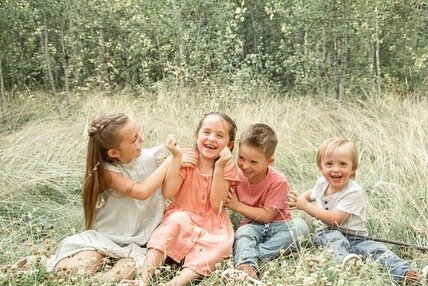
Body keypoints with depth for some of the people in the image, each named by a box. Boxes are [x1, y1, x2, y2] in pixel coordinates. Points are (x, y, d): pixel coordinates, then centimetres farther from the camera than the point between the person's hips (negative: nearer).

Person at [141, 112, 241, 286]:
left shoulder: (228, 167, -4)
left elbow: (217, 205, -15)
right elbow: (168, 193, -16)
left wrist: (219, 166, -22)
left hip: (212, 223, 1)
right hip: (184, 218, -1)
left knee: (223, 243, -28)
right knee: (177, 219, -33)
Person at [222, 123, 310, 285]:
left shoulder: (278, 181, -19)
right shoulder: (237, 175, -7)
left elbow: (267, 216, -18)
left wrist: (237, 206, -18)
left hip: (277, 225, -1)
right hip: (252, 225, 2)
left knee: (300, 226, -30)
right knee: (242, 233, -31)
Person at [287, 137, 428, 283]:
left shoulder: (354, 192, -20)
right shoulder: (321, 183, 2)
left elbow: (335, 219, -25)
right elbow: (311, 194, 28)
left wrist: (306, 206, -21)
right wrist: (298, 199, 5)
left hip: (355, 237, -3)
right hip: (328, 233, 4)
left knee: (377, 249, -28)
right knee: (335, 237, -31)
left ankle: (405, 273, -38)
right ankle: (344, 259, -55)